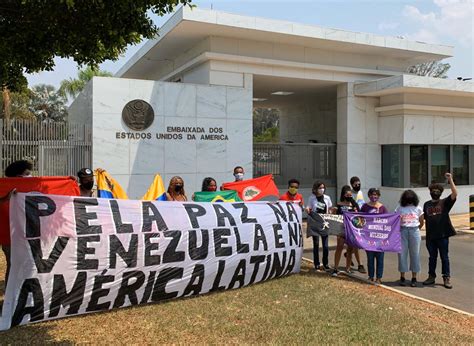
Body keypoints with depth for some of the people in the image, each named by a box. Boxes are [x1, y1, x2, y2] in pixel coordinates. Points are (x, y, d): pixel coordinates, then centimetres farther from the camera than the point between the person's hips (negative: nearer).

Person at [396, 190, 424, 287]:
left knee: (414, 254, 4)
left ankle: (414, 278, 12)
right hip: (402, 231, 0)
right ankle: (402, 277, 11)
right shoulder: (400, 208, 3)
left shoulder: (417, 208, 4)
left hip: (414, 231, 0)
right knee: (402, 254, 1)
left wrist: (417, 229, 10)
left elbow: (421, 222, 11)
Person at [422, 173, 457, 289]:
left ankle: (447, 278, 13)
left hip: (443, 235, -3)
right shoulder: (427, 204, 10)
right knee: (432, 257, 13)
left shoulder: (445, 202, -1)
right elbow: (424, 218, 15)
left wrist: (450, 180, -21)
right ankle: (431, 276, 23)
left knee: (444, 257, 5)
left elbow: (455, 194, -16)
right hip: (430, 236, 3)